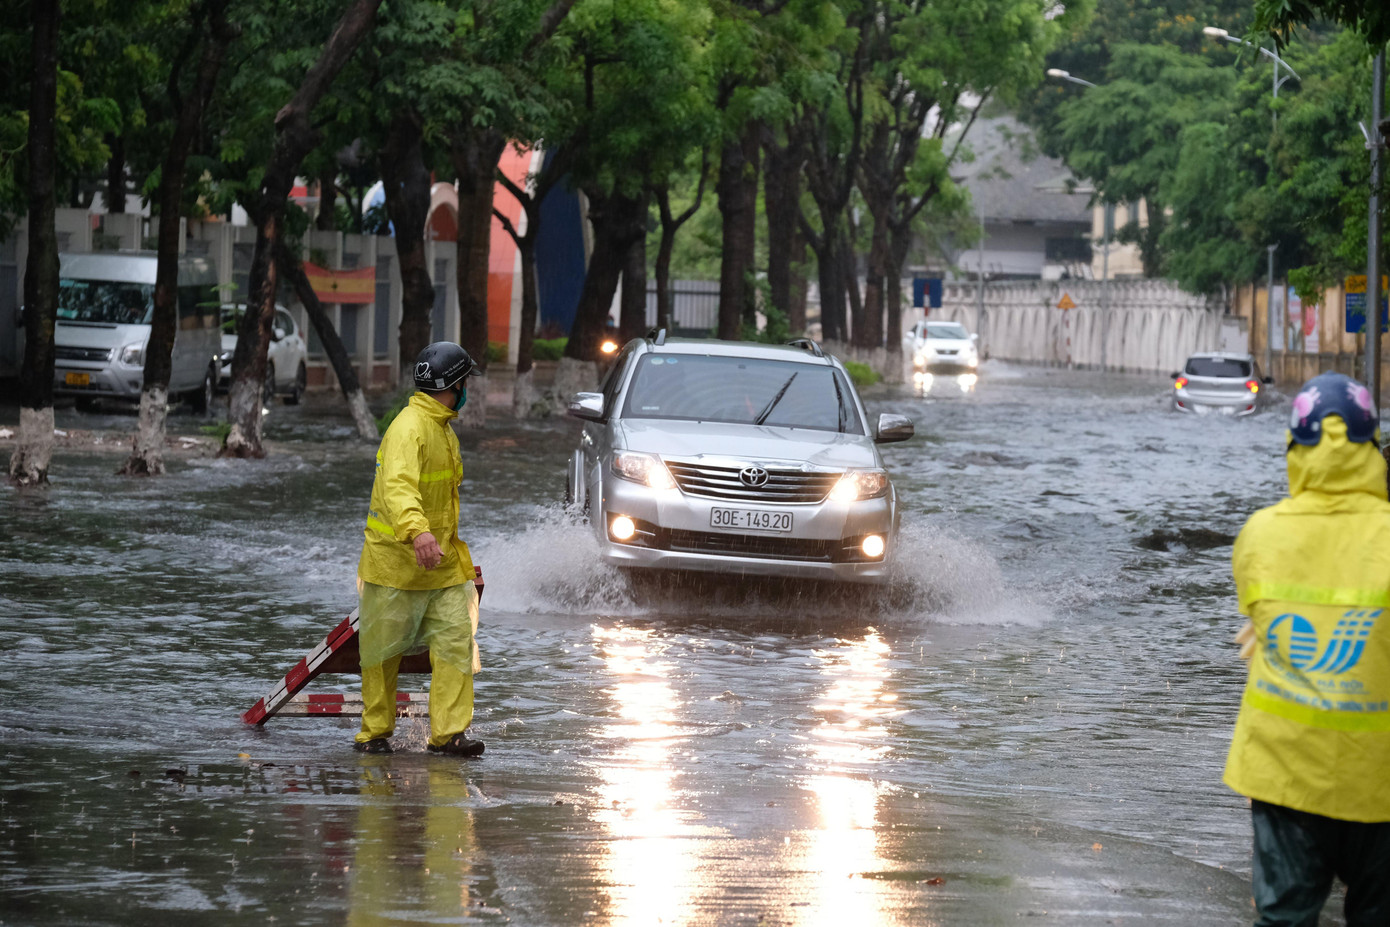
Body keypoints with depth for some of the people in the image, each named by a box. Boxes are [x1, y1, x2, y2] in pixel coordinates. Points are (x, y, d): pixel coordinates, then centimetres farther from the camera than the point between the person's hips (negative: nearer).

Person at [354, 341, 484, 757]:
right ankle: (374, 732, 17)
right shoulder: (409, 429, -19)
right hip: (395, 563, -8)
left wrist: (460, 555, 36)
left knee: (456, 639, -5)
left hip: (441, 563, 8)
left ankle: (448, 731, -6)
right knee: (383, 650, 4)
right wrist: (417, 532, -54)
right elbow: (398, 485, -36)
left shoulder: (443, 429, 15)